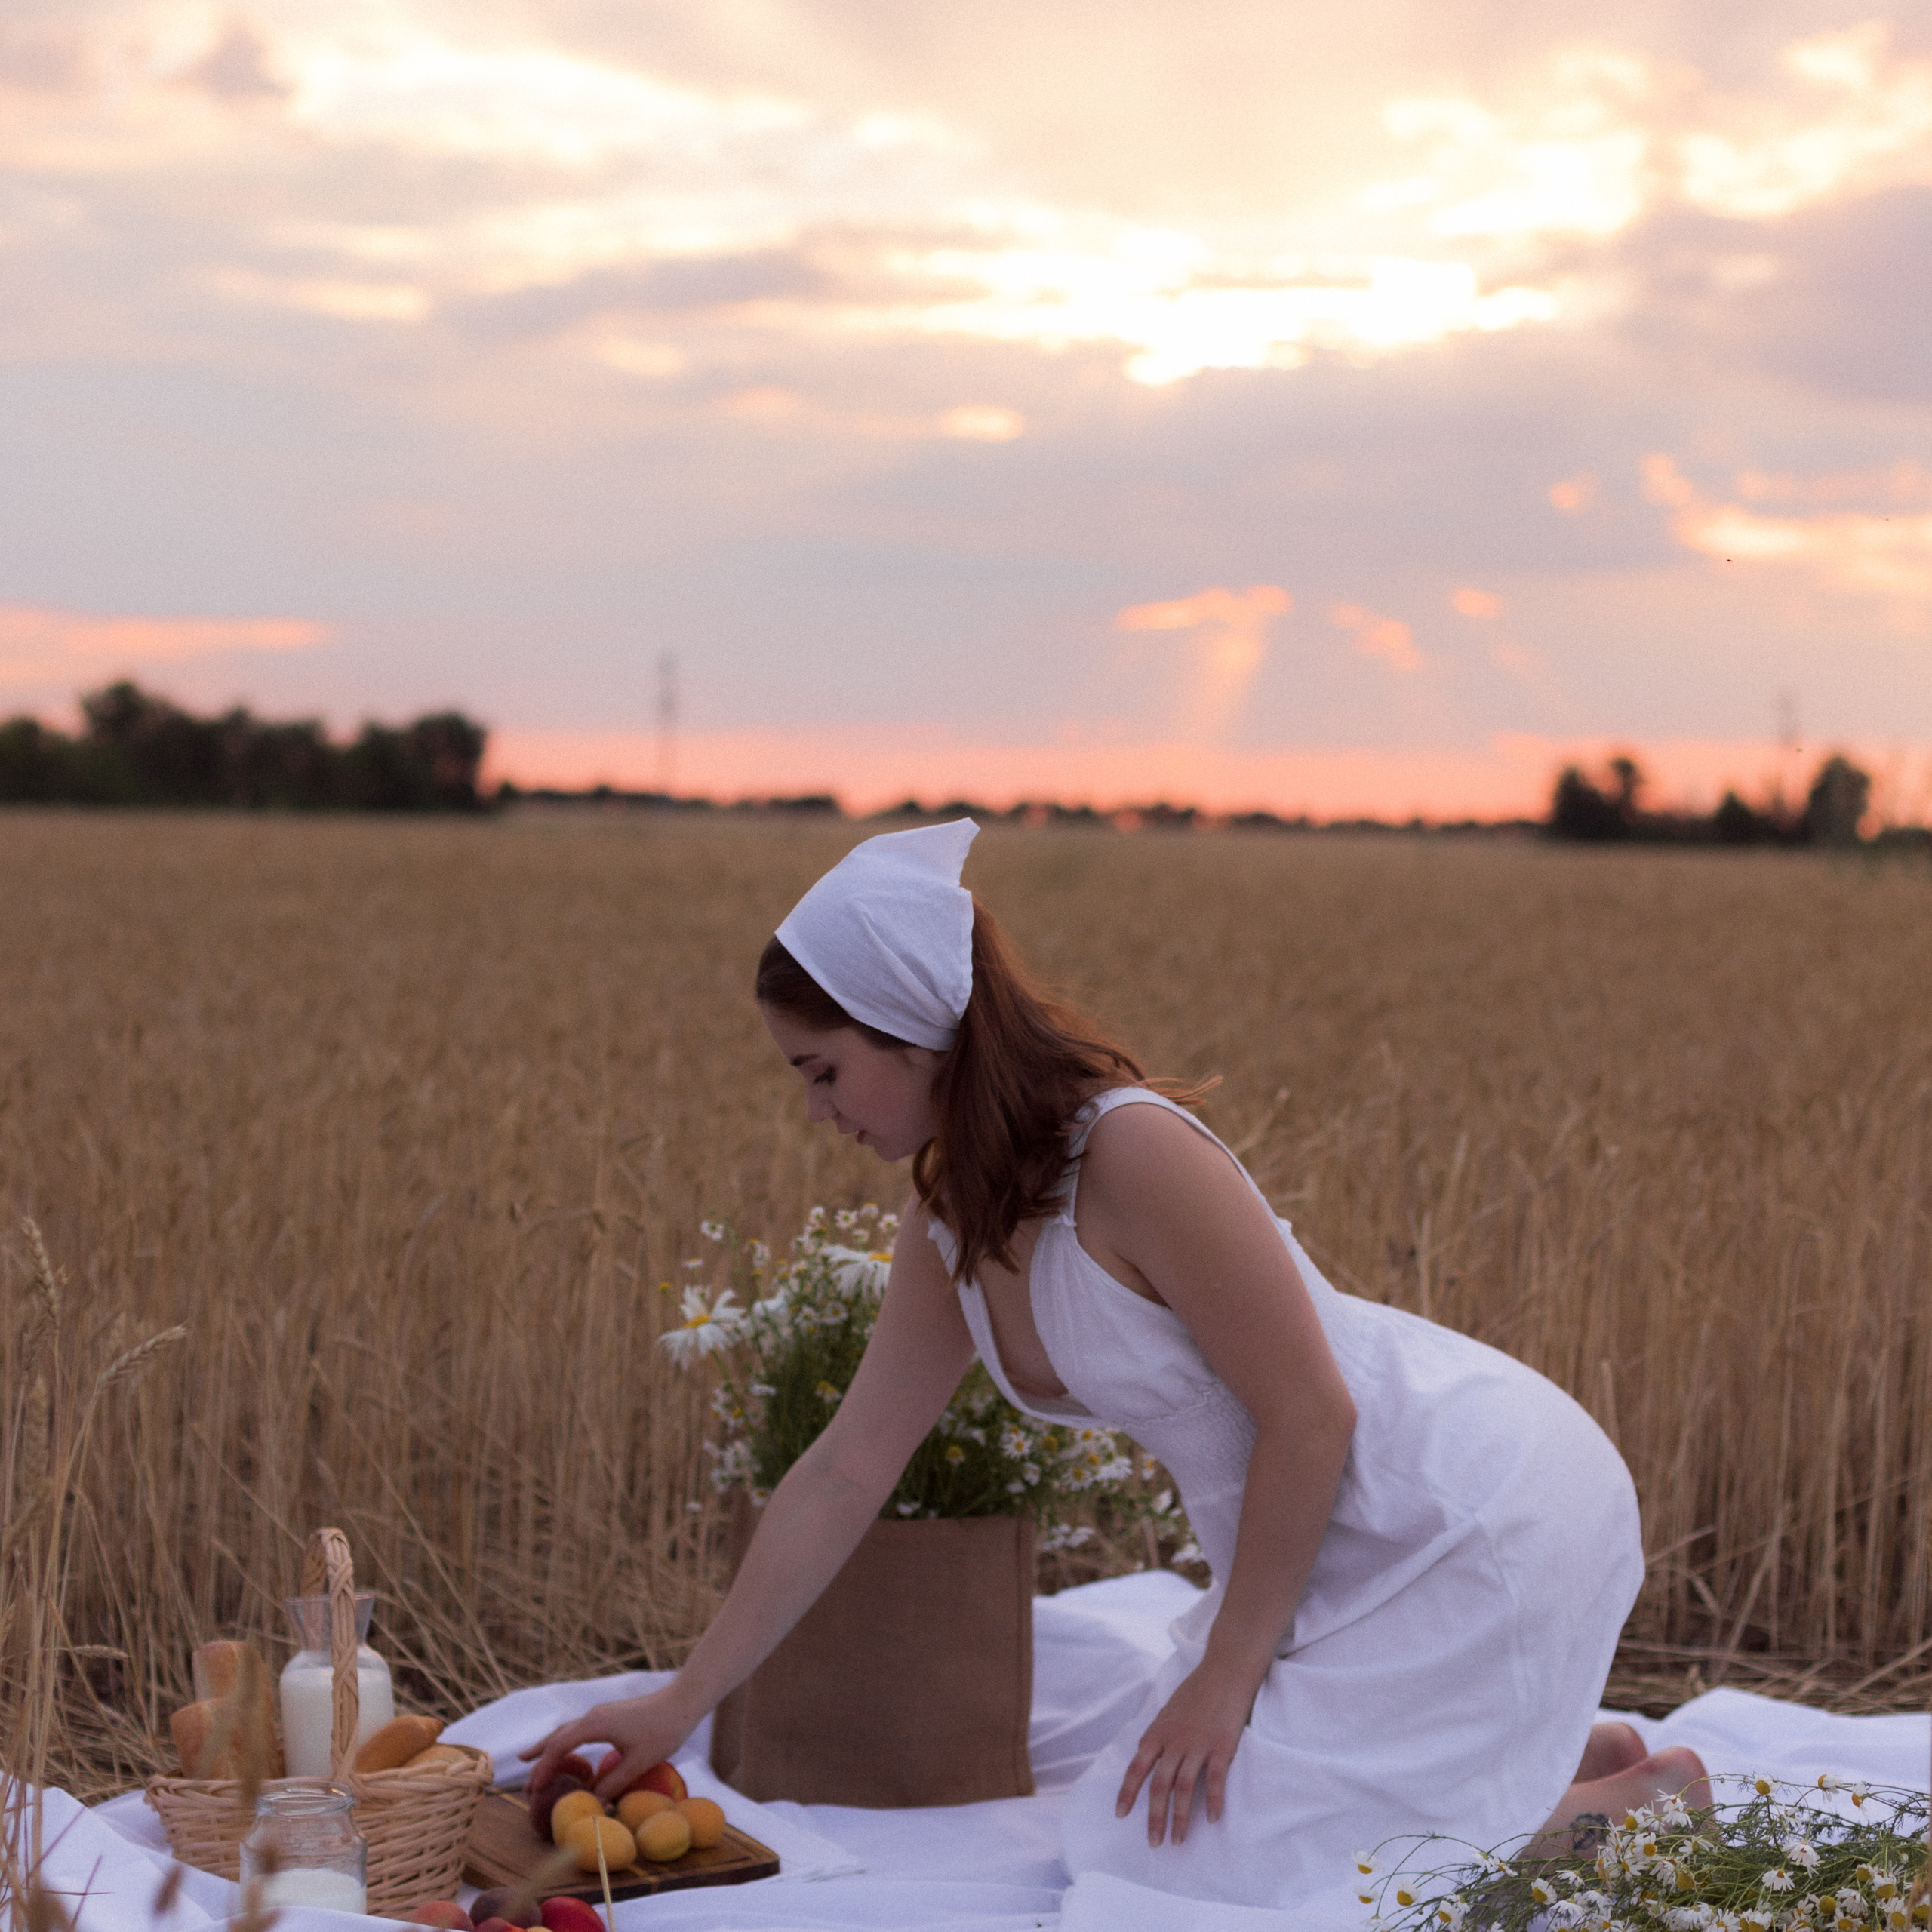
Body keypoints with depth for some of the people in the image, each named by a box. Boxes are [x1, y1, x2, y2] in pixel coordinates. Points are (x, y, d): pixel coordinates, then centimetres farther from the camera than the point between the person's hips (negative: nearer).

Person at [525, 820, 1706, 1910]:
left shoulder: (1132, 1154, -26)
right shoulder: (952, 1228, 1)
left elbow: (1310, 1418, -22)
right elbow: (845, 1471, 8)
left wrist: (1227, 1671, -13)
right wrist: (680, 1706, 9)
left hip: (1486, 1505, -9)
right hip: (1346, 1540, 9)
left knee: (1223, 1852, -12)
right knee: (1149, 1831, 10)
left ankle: (1642, 1807, 4)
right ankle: (1571, 1753, 19)